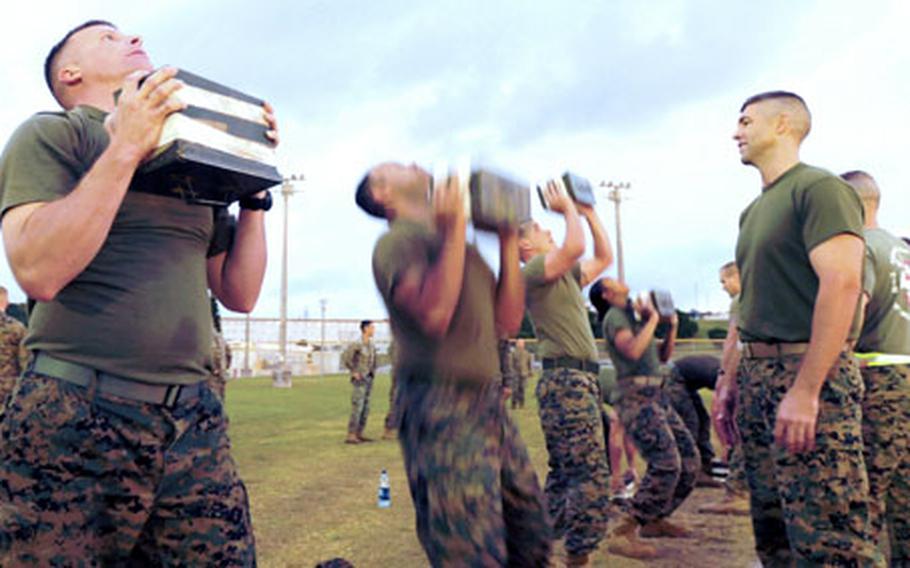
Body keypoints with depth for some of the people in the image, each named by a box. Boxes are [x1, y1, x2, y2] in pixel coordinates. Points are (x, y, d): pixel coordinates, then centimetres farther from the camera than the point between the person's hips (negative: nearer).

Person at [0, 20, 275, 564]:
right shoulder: (51, 133, 2)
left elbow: (239, 293, 14)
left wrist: (254, 188, 7)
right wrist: (125, 148, -12)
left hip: (194, 420, 5)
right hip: (73, 418, -4)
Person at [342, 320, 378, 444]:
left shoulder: (371, 345, 12)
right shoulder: (357, 344, -14)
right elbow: (345, 358, -19)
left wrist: (373, 372, 14)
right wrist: (354, 372, -17)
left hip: (368, 380, 8)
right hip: (359, 380, -8)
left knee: (365, 409, 8)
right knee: (357, 408, -12)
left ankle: (359, 435, 14)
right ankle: (350, 436, -11)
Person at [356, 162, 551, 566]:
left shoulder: (458, 245, 17)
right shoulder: (396, 243, -6)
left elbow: (507, 322, 13)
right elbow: (434, 316, -23)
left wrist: (508, 244, 10)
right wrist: (453, 233, -20)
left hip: (490, 405, 8)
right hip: (443, 410, -8)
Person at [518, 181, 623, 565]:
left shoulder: (565, 275, 22)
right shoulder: (533, 272, -6)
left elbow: (604, 258, 29)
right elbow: (576, 246, -22)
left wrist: (590, 213, 24)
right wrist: (568, 209, -6)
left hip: (580, 381, 10)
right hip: (566, 381, -10)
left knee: (565, 474, 13)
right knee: (590, 474, -13)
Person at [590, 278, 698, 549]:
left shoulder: (633, 316, 21)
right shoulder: (614, 316, -5)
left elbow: (663, 356, 25)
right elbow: (633, 351, -23)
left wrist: (672, 326, 12)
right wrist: (653, 318, -11)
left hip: (656, 395, 9)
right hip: (637, 397, -9)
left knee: (689, 459, 7)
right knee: (666, 464, -18)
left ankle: (655, 519, 18)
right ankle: (628, 529, -8)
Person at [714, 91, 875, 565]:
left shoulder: (819, 188, -8)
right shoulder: (753, 211, 18)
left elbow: (842, 285, -19)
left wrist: (805, 389, -24)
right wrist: (733, 381, 15)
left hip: (809, 374, -8)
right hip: (758, 377, 9)